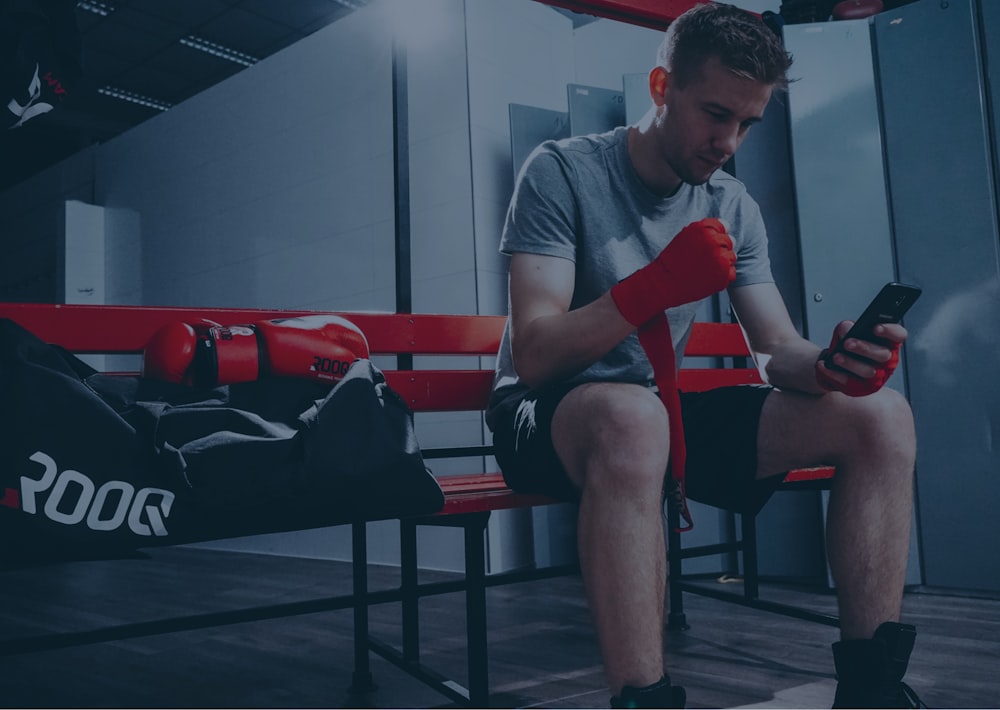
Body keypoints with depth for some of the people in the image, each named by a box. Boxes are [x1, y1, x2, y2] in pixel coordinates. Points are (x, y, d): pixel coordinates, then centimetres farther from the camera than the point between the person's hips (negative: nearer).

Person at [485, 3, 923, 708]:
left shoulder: (733, 207, 5)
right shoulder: (564, 172, -13)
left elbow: (780, 351, 0)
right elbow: (533, 356, -23)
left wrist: (834, 365, -24)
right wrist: (652, 288, -39)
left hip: (656, 410, 6)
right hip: (548, 415, -5)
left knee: (881, 416, -9)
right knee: (631, 415, -42)